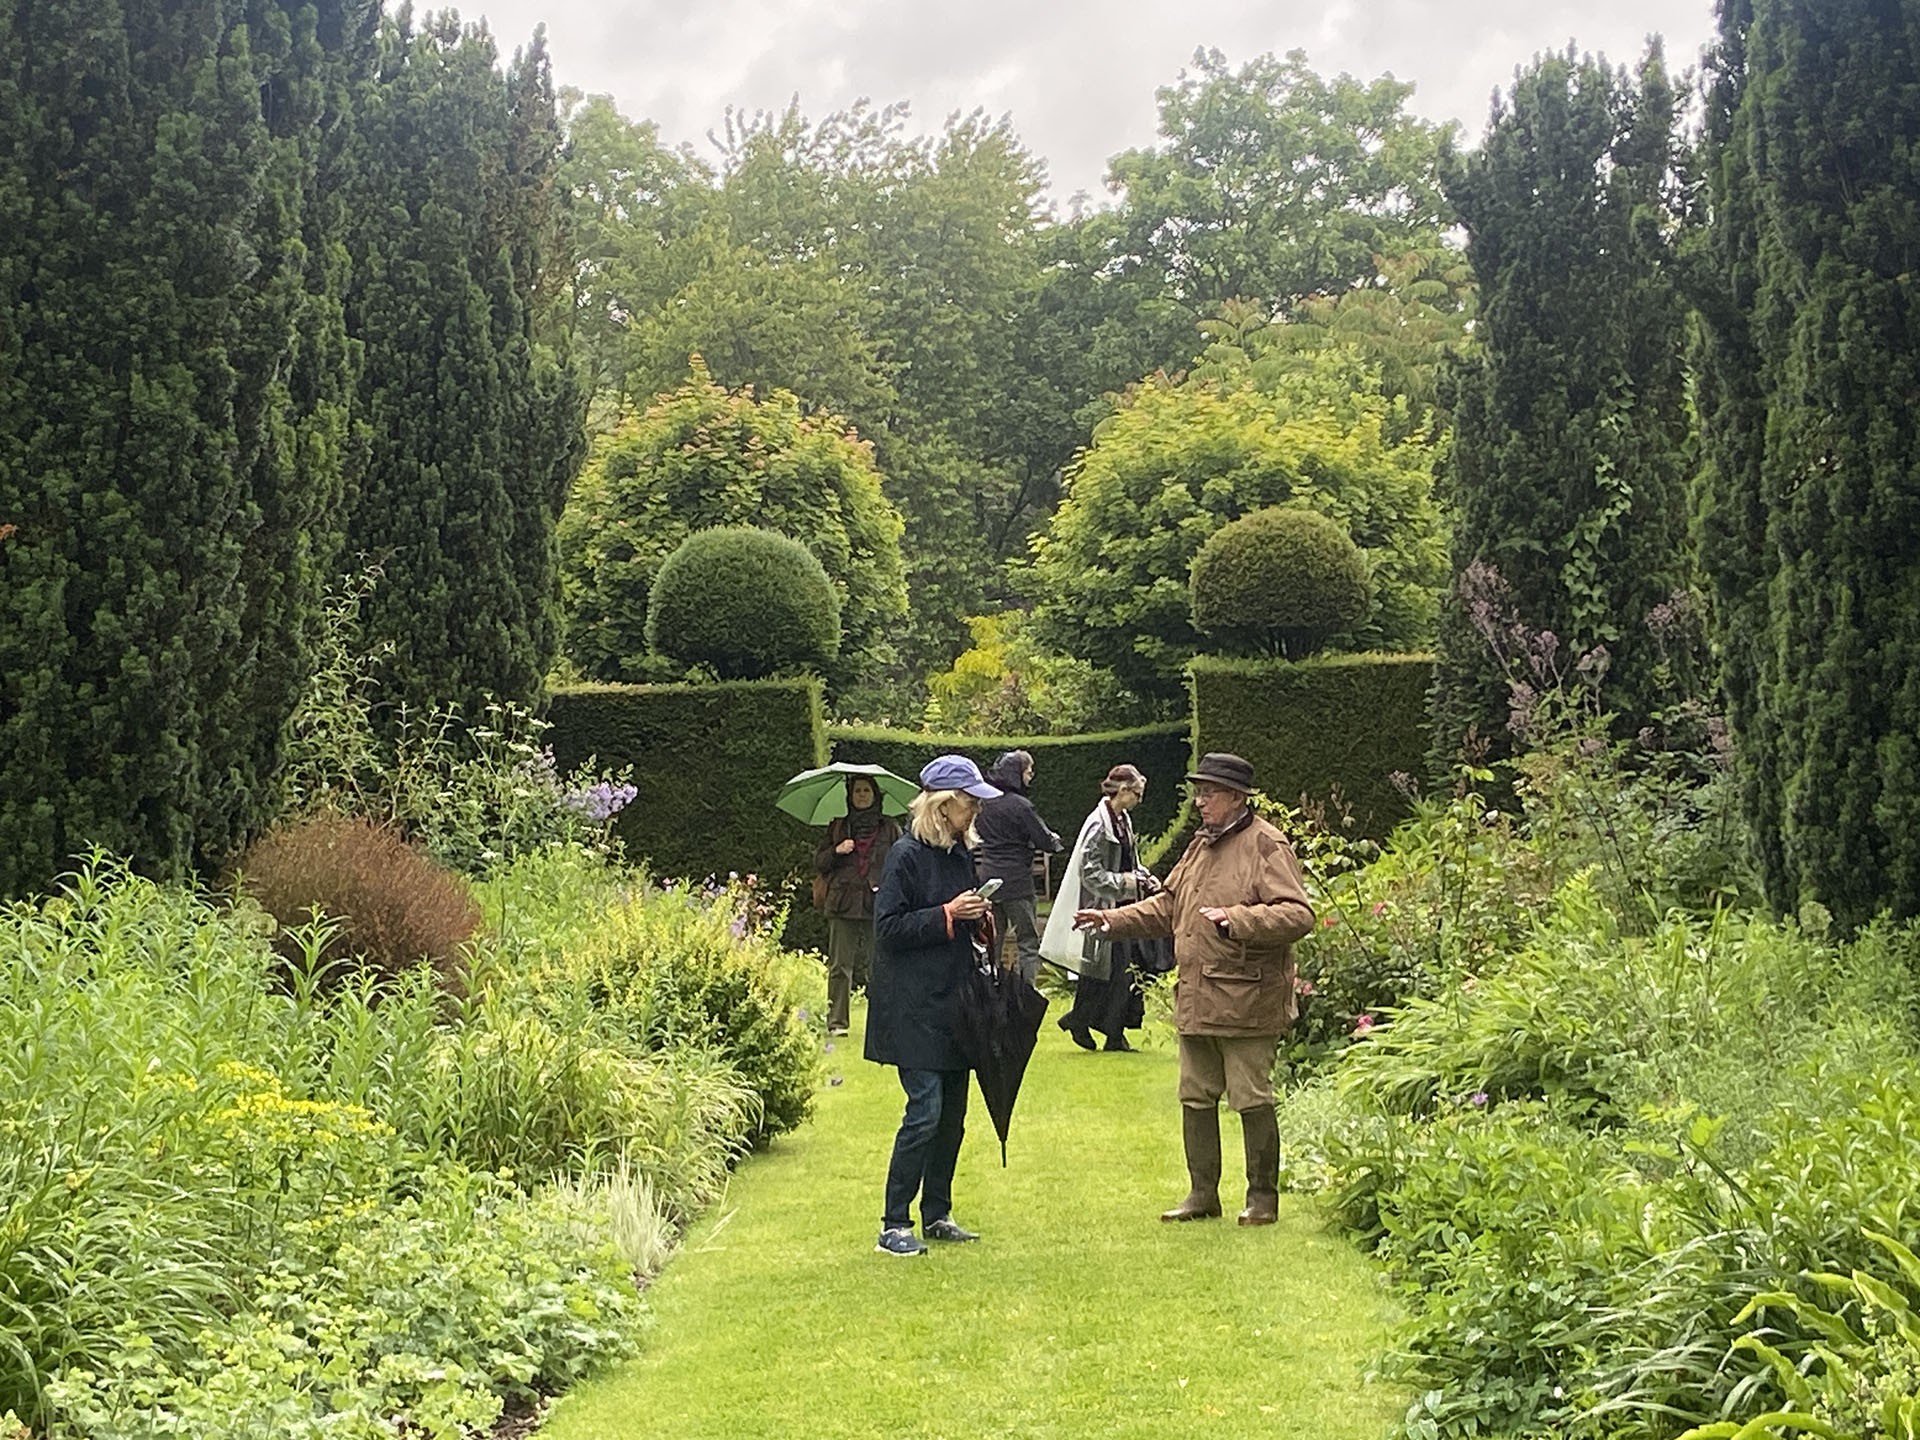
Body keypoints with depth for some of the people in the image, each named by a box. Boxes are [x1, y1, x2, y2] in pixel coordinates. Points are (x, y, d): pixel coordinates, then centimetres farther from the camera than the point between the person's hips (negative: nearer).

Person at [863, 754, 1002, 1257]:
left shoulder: (961, 855, 13)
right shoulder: (907, 856, -11)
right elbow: (888, 927, -14)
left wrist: (979, 919, 2)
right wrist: (947, 914, -18)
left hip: (953, 1003, 8)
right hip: (914, 1008, -8)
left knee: (953, 1112, 10)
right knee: (925, 1111, -10)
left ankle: (937, 1214, 21)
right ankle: (894, 1224, -2)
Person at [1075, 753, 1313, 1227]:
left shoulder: (1267, 846, -10)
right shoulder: (1201, 846, 17)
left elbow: (1298, 914, -20)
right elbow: (1167, 906, 27)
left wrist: (1235, 918, -30)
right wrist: (1113, 920, 15)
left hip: (1246, 1003, -9)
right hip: (1195, 1001, 9)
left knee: (1252, 1102, 0)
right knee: (1196, 1099, 13)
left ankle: (1263, 1196, 14)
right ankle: (1202, 1193, 24)